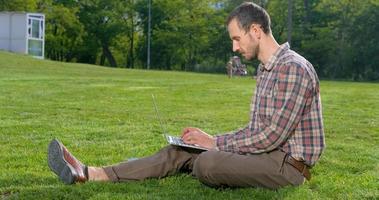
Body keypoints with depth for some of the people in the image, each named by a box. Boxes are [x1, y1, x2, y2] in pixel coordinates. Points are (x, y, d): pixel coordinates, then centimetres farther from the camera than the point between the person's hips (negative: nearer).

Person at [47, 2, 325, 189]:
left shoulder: (293, 68, -18)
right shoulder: (267, 70, 14)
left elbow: (273, 135, -23)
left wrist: (216, 143, -14)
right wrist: (209, 138, 5)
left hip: (287, 164, -8)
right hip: (267, 155, 8)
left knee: (207, 162, -34)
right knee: (178, 152, -2)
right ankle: (89, 174, -8)